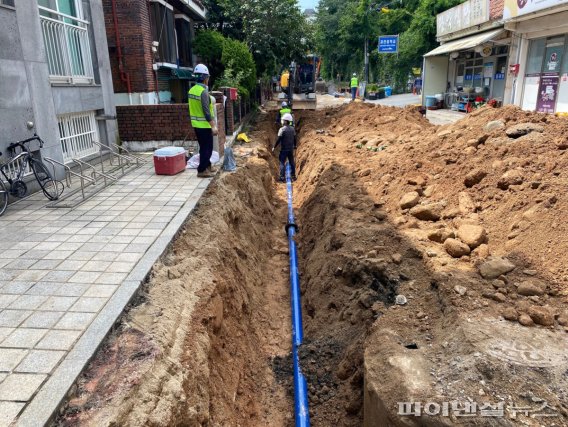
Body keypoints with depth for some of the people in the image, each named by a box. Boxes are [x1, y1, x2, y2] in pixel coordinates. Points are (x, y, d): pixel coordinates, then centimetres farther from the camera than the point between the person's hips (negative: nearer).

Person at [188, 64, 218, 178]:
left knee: (204, 147, 18)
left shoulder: (192, 90, 8)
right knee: (207, 148, 0)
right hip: (204, 125, -9)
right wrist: (213, 126, -19)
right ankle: (202, 170, 3)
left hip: (196, 124, 9)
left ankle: (207, 166, 29)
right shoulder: (203, 92, -20)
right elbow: (206, 112, -22)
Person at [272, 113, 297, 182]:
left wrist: (274, 147, -8)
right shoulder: (292, 129, 3)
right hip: (291, 149, 6)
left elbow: (278, 140, -16)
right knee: (291, 162, 15)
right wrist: (294, 145, 28)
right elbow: (294, 138, 12)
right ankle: (293, 176, 23)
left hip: (284, 149, -6)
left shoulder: (282, 129, -16)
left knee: (282, 163, 0)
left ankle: (282, 177, -4)